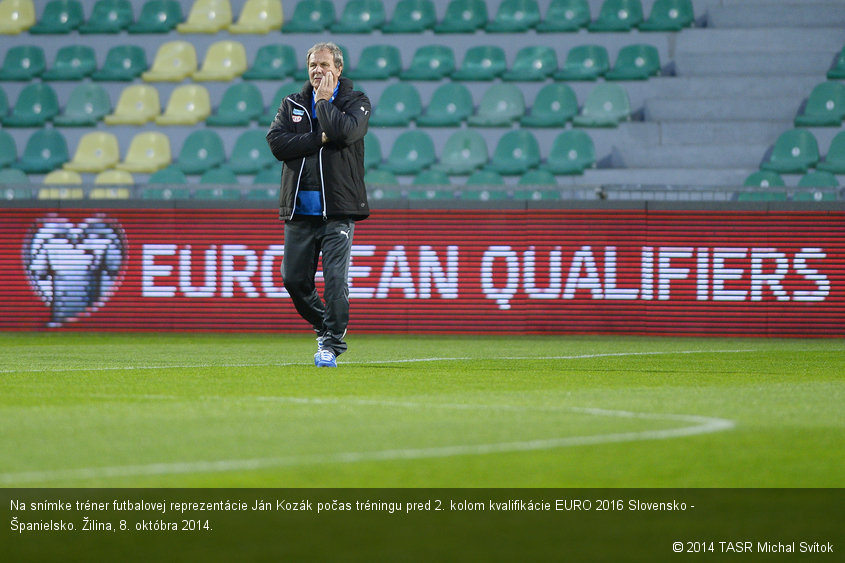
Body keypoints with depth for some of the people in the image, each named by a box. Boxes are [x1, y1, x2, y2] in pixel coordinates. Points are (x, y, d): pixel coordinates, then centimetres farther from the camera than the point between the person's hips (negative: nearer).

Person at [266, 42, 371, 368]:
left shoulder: (355, 102, 6)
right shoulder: (292, 105, 15)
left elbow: (345, 132, -17)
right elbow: (277, 142, -3)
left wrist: (324, 101, -4)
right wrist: (320, 139, -10)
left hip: (338, 209, -4)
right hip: (299, 208, 4)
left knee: (335, 278, -12)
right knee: (294, 280, 4)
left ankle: (332, 346, -7)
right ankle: (324, 326, 27)